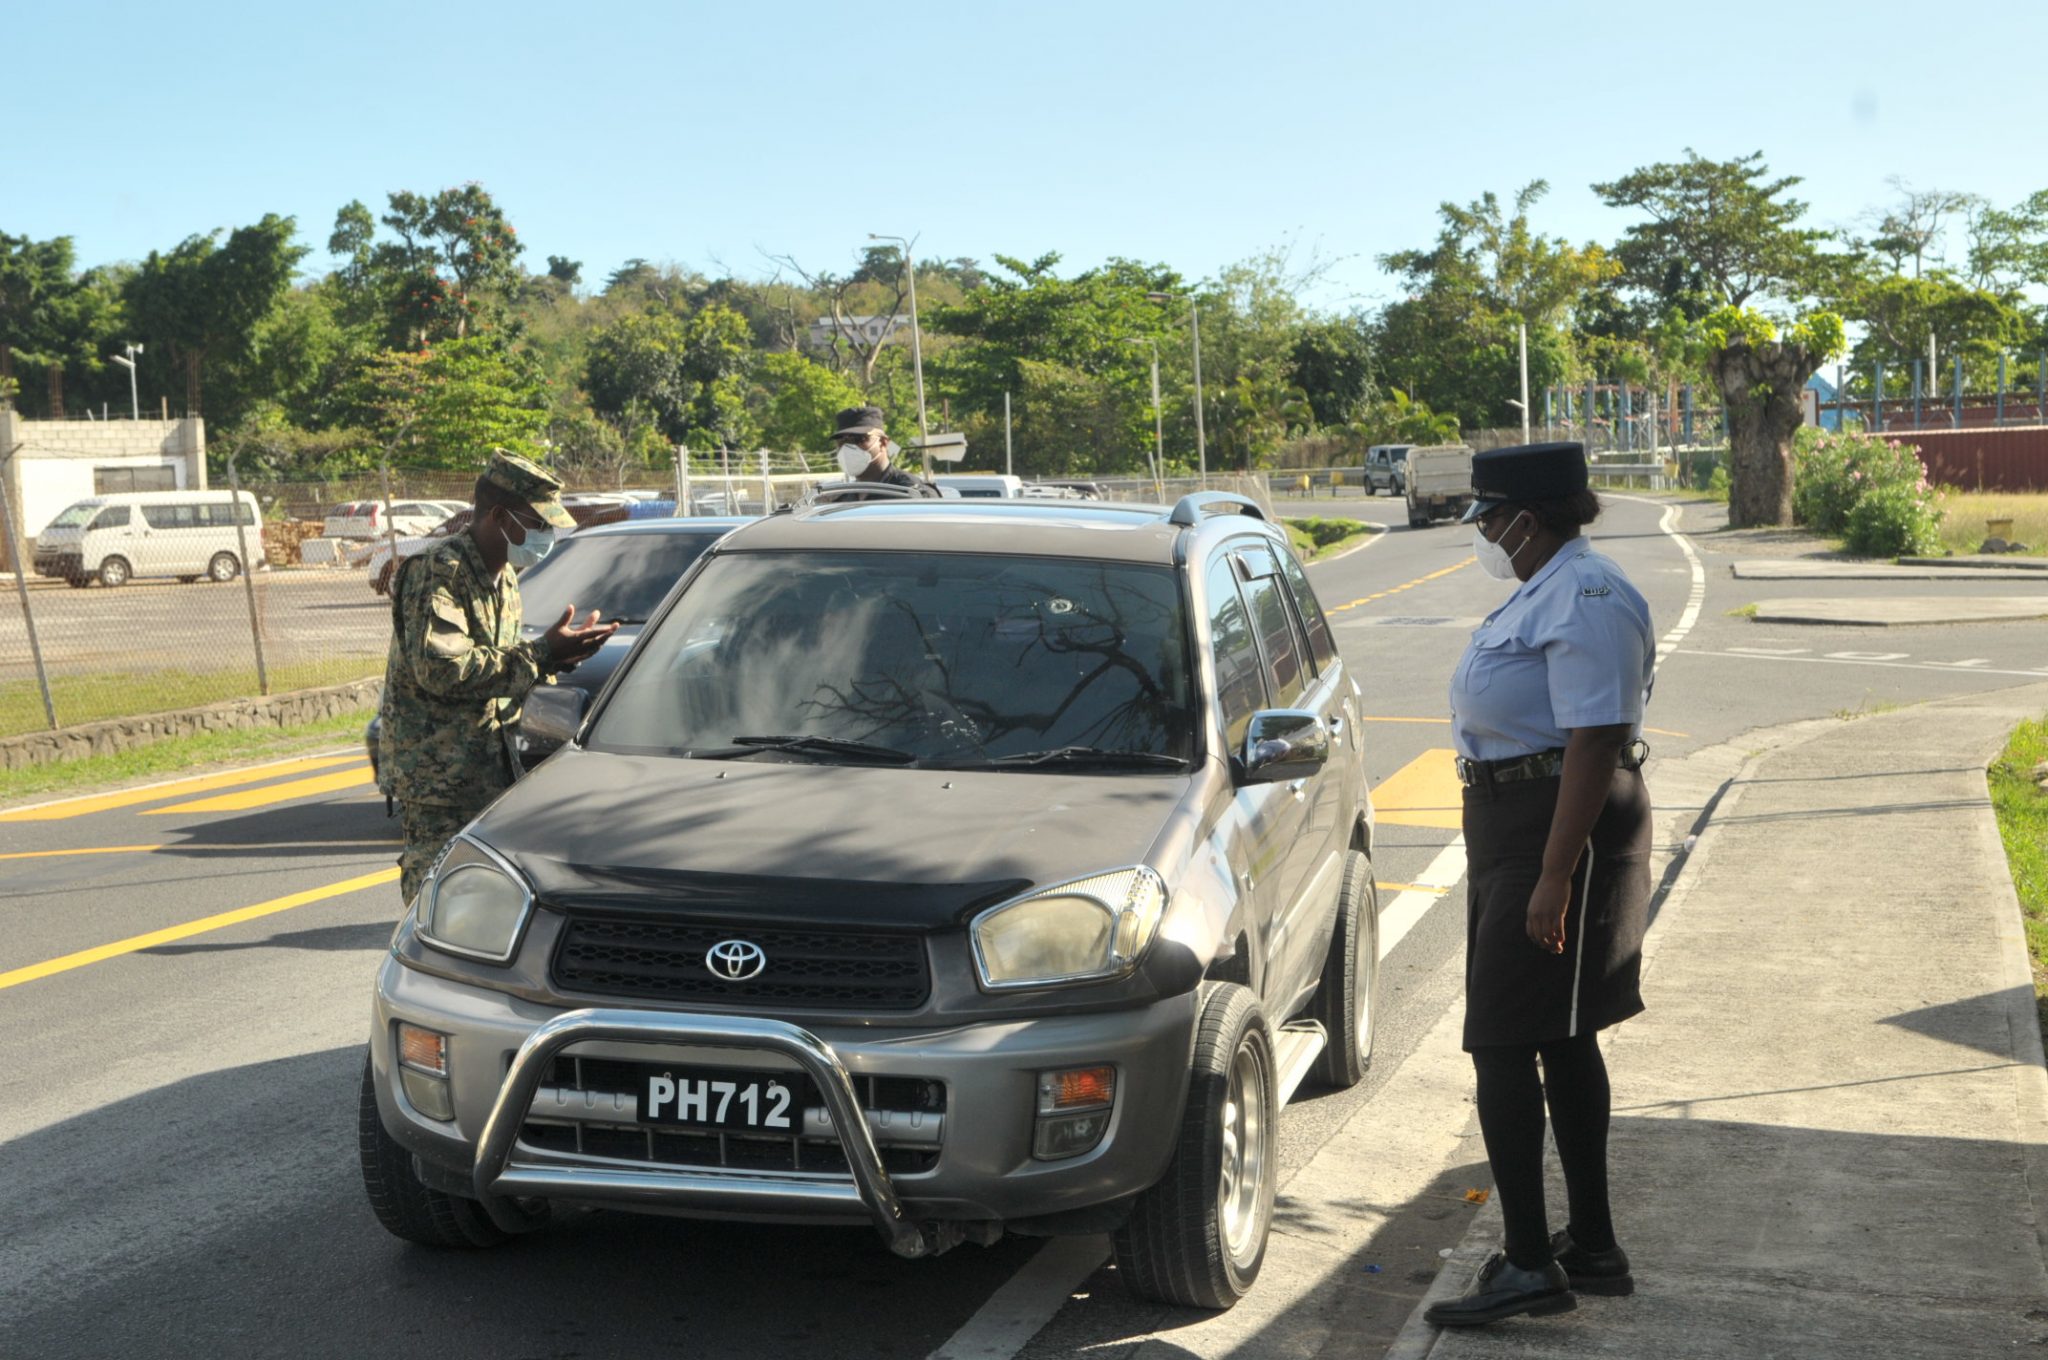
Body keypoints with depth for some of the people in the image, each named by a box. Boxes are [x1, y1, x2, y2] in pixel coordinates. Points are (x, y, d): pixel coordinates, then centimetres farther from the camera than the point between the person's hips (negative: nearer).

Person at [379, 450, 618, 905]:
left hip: (493, 773, 9)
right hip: (440, 781, -9)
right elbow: (441, 669, -26)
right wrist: (540, 655, -22)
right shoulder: (437, 573, -14)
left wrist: (558, 654, 4)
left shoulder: (504, 578, 16)